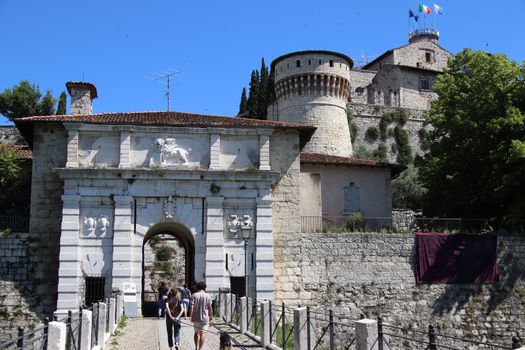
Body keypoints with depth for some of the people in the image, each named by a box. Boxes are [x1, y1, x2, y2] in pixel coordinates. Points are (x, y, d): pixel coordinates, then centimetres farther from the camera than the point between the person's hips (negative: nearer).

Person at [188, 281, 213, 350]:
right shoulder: (208, 296, -3)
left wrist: (191, 316, -3)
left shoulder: (194, 295, -3)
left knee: (196, 333, 16)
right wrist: (211, 317, 7)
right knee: (202, 333, 4)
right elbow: (210, 308, -3)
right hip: (204, 318, -1)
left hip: (196, 318, 1)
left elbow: (191, 307, -9)